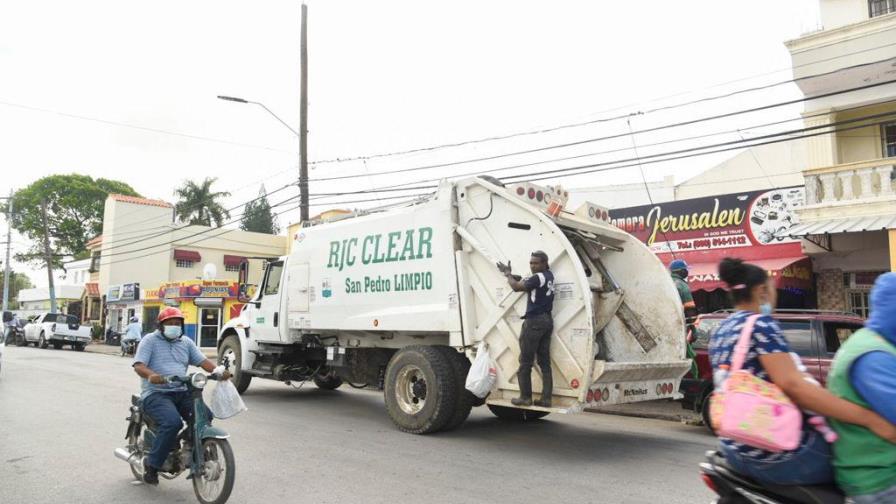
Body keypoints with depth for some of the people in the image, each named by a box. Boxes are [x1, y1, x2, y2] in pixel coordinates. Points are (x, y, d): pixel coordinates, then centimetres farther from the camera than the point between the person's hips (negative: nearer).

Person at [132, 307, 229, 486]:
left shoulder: (186, 342, 18)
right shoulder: (150, 340, 3)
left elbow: (202, 361, 10)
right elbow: (138, 365, -9)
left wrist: (218, 371, -12)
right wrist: (151, 375, -33)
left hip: (181, 392, 5)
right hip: (156, 393, -5)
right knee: (172, 422, -31)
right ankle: (152, 463, -13)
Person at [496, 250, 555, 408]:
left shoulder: (538, 278, -15)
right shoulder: (549, 275, 13)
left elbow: (516, 286, -12)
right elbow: (524, 284, 19)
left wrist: (508, 274, 5)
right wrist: (509, 273, 12)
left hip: (534, 321, -9)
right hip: (547, 321, 9)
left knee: (525, 362, 0)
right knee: (545, 362, 7)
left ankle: (525, 397, 3)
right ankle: (546, 399, 6)